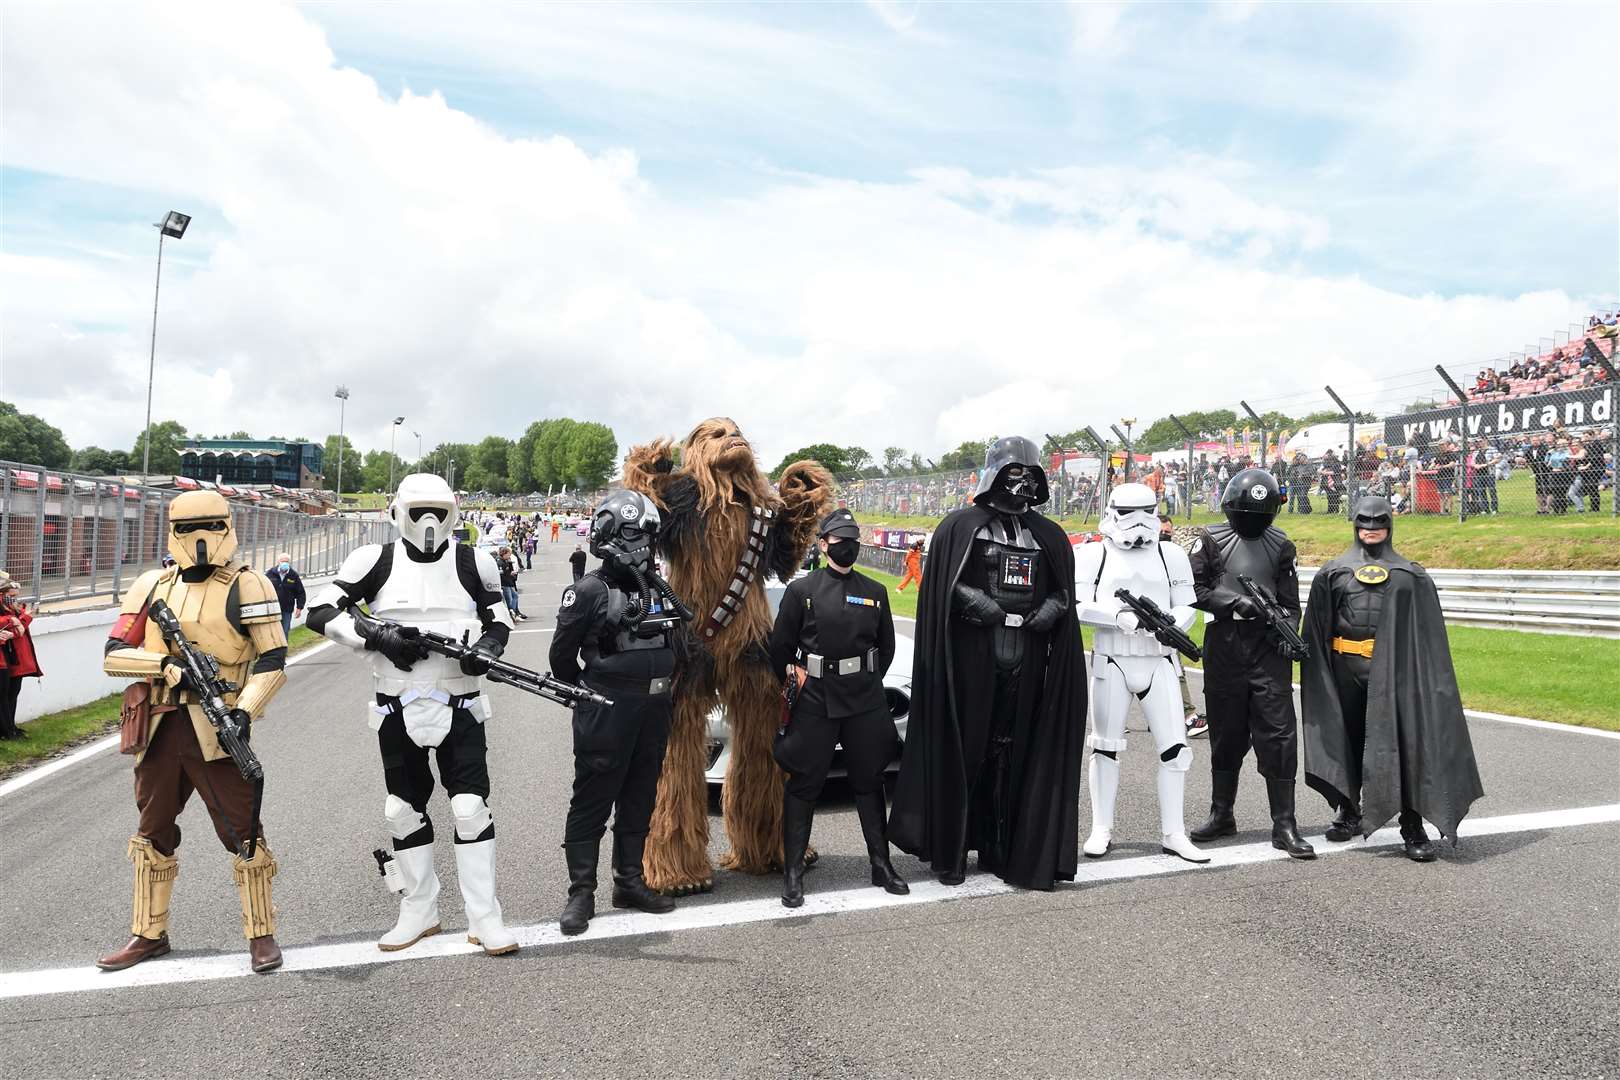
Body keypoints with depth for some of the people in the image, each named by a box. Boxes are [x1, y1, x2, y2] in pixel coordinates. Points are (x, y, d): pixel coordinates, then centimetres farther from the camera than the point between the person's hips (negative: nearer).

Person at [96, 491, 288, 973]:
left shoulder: (247, 585, -4)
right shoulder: (152, 585, 9)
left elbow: (272, 659, -7)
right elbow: (114, 655, 5)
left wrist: (246, 709, -20)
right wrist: (168, 666, -12)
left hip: (216, 730, -5)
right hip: (159, 730, 5)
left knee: (241, 832, 0)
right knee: (153, 833, 17)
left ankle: (261, 934, 13)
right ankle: (148, 934, 33)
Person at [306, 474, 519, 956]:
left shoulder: (473, 563, 0)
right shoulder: (375, 561, -2)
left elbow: (498, 621, 10)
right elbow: (320, 612, -4)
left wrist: (487, 650, -12)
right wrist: (377, 635, -18)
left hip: (460, 706, -1)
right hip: (398, 708, 1)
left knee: (472, 806, -5)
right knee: (404, 810, 11)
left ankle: (484, 917, 5)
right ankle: (419, 911, 28)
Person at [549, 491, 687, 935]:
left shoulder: (658, 589, 12)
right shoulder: (589, 590, -8)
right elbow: (562, 655, -5)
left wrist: (660, 688, 14)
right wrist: (590, 696, 3)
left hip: (654, 711, 7)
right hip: (606, 714, -7)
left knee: (639, 800, 15)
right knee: (592, 802, 0)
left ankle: (629, 882, 27)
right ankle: (581, 893, 10)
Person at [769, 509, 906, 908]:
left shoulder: (875, 591, 8)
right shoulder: (801, 589, -1)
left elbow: (887, 646, 16)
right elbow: (780, 646, 3)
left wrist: (868, 682, 11)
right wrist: (795, 676, 0)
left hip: (865, 700, 3)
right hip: (815, 699, -3)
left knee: (869, 781, 11)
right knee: (804, 783, 2)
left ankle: (881, 865, 22)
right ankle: (793, 872, 11)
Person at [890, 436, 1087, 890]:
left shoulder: (1050, 535, 15)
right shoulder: (961, 526, 1)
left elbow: (1063, 592, 18)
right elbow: (944, 588, -2)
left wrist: (1048, 611, -3)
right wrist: (984, 608, -16)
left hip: (1026, 663, 4)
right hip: (971, 660, -4)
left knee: (1015, 754, 8)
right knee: (963, 752, 0)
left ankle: (1001, 849, 19)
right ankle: (949, 852, 12)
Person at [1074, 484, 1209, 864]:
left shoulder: (1171, 555, 8)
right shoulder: (1094, 554, 2)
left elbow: (1187, 606, 8)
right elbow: (1079, 605, -6)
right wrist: (1119, 616, -20)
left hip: (1158, 662, 2)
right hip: (1111, 662, -2)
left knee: (1175, 747, 1)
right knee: (1106, 746, 6)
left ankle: (1173, 833, 13)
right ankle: (1101, 830, 16)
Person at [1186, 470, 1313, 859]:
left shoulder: (1280, 545, 9)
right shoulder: (1212, 541, 3)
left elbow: (1290, 601, 10)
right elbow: (1193, 589, -2)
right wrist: (1236, 602, -14)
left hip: (1268, 647, 1)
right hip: (1224, 646, 0)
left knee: (1279, 734, -5)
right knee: (1226, 734, 10)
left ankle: (1284, 826, 2)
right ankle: (1221, 814, 25)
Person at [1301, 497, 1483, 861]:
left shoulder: (1412, 575, 9)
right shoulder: (1333, 572, 11)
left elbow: (1428, 633, 7)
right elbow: (1317, 632, 9)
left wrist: (1428, 676, -1)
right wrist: (1318, 674, 2)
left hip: (1393, 669, -1)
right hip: (1346, 669, 2)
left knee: (1403, 742, -6)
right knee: (1348, 739, 10)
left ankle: (1413, 828, 1)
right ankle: (1349, 812, 26)